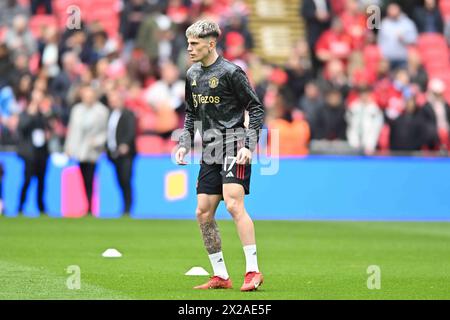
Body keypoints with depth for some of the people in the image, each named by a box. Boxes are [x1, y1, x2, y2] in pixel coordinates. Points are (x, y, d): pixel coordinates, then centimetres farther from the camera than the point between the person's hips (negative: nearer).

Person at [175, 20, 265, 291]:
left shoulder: (231, 72, -10)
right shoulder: (192, 75, 13)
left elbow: (257, 109, -8)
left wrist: (249, 146, -17)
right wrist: (185, 144, 12)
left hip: (234, 147, -8)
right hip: (210, 152, 8)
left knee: (234, 204, -21)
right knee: (204, 213, 4)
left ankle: (253, 271, -20)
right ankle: (221, 277, 13)